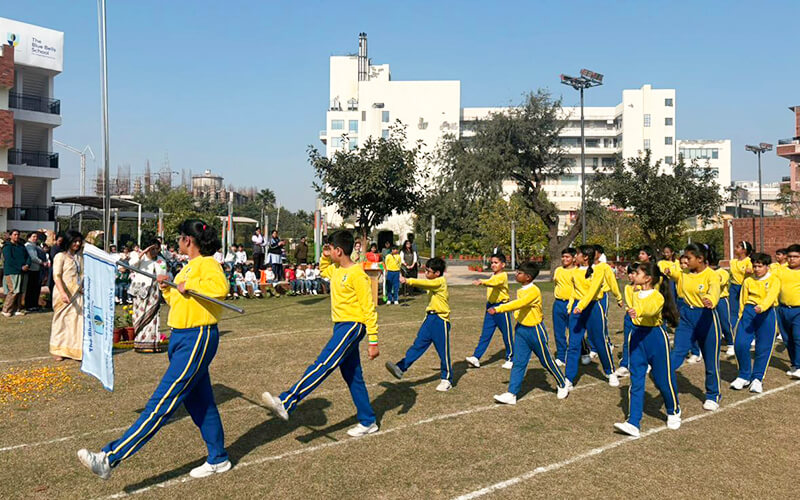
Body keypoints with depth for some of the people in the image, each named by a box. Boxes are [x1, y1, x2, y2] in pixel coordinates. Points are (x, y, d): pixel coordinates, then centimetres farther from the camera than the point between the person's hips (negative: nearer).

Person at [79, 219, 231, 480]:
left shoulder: (208, 264, -12)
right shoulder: (188, 267, 17)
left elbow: (220, 286, -33)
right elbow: (177, 303, 24)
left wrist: (188, 286, -24)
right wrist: (167, 289, 7)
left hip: (197, 340, -10)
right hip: (181, 338, 10)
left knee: (162, 402, -11)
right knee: (199, 402, 16)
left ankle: (110, 458, -13)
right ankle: (218, 459, 28)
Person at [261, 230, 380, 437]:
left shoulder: (357, 275, -16)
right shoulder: (336, 270, 10)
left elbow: (369, 309, -15)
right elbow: (324, 270, 36)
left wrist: (373, 341, -16)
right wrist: (325, 257, 13)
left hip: (352, 325, -10)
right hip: (341, 326, 10)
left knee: (322, 365, -18)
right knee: (352, 376, 12)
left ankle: (286, 404, -26)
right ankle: (367, 422, 21)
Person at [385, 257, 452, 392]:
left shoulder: (440, 281, -14)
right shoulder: (434, 283, 15)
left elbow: (425, 283, -30)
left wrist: (408, 281, -39)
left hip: (440, 320, -8)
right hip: (430, 318, 8)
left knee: (443, 351, 1)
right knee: (418, 344, 0)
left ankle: (447, 380, 12)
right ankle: (400, 368, -8)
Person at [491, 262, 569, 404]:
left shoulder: (534, 291, -22)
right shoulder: (520, 291, 5)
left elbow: (518, 304, -34)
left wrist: (498, 309, -37)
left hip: (535, 330, -7)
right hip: (521, 329, 7)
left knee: (546, 360, 9)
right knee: (518, 362, 2)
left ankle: (563, 384, 32)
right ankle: (511, 394, 1)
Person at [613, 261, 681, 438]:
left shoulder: (657, 296, -14)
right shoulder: (635, 294, 6)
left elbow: (650, 309, -37)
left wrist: (638, 311, -55)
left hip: (655, 336, -5)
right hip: (637, 336, 6)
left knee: (664, 380, 7)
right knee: (636, 380, 0)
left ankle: (674, 413, 35)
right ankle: (633, 423, -3)